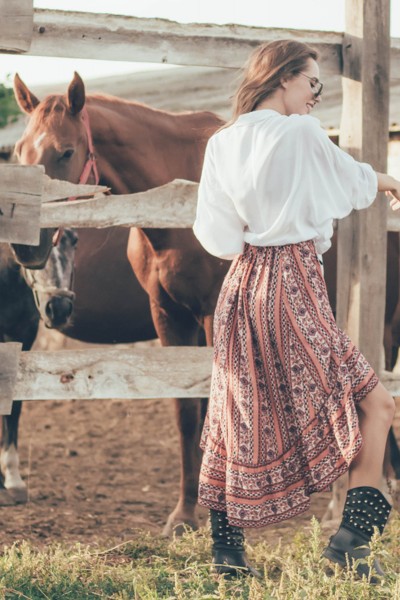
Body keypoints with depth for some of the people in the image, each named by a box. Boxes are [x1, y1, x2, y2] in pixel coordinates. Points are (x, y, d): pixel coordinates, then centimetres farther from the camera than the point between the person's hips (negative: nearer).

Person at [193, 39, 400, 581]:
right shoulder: (302, 134, -9)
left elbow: (214, 233, 5)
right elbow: (354, 181, 8)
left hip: (241, 289, 7)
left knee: (241, 416, 15)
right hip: (294, 289, -7)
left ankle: (226, 546, 17)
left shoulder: (222, 145, 6)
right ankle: (352, 537, -7)